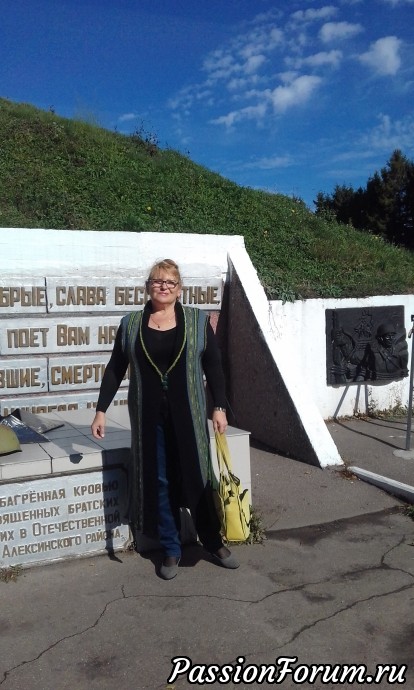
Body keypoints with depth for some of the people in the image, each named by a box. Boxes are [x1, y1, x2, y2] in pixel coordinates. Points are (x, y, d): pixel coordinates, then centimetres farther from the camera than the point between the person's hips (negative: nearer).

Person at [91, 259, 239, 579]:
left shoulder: (198, 321, 0)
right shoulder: (130, 324, 3)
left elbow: (213, 367, 1)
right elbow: (115, 370, 6)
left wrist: (220, 407, -5)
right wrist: (101, 410, 2)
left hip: (188, 415, -1)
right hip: (149, 417, 1)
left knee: (198, 477, 7)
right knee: (159, 481, 8)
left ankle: (215, 543, 25)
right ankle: (172, 550, 23)